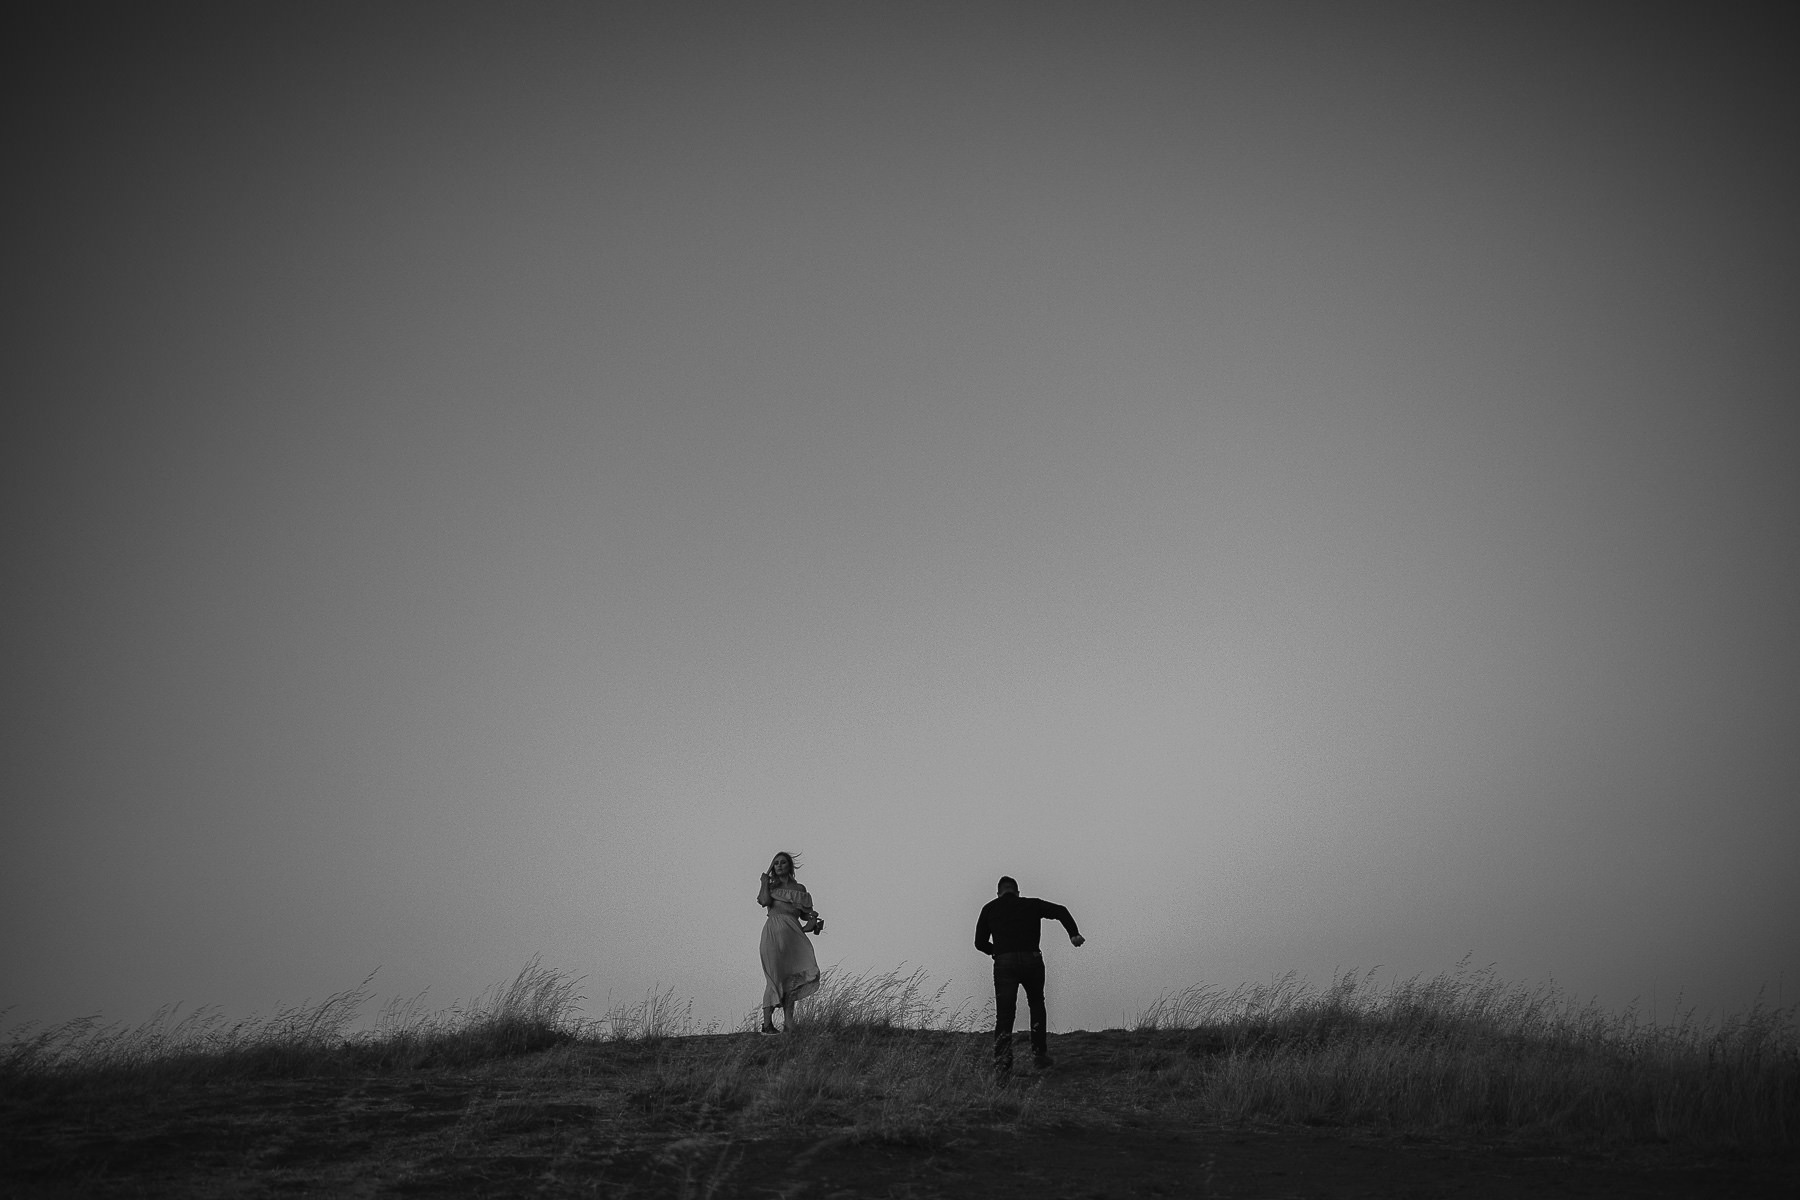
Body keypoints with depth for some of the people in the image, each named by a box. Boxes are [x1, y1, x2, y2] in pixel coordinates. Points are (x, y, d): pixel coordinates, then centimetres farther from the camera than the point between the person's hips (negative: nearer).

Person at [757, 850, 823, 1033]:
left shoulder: (799, 888, 19)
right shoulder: (771, 886, 14)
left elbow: (804, 914, 19)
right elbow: (764, 901, -7)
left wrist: (812, 919, -3)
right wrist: (765, 878, 3)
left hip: (793, 934, 3)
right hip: (773, 933, -3)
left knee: (792, 978, -5)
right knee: (774, 977, -10)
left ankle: (788, 1024, -4)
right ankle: (767, 1023, -7)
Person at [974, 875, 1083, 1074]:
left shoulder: (990, 909, 15)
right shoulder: (1032, 904, 15)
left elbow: (980, 942, 15)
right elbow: (1060, 911, 4)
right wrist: (1074, 934, -5)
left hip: (1004, 963, -1)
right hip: (1032, 960, 1)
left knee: (1004, 1013, -1)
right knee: (1036, 1005, 22)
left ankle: (1002, 1063, -16)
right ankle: (1039, 1053, 18)